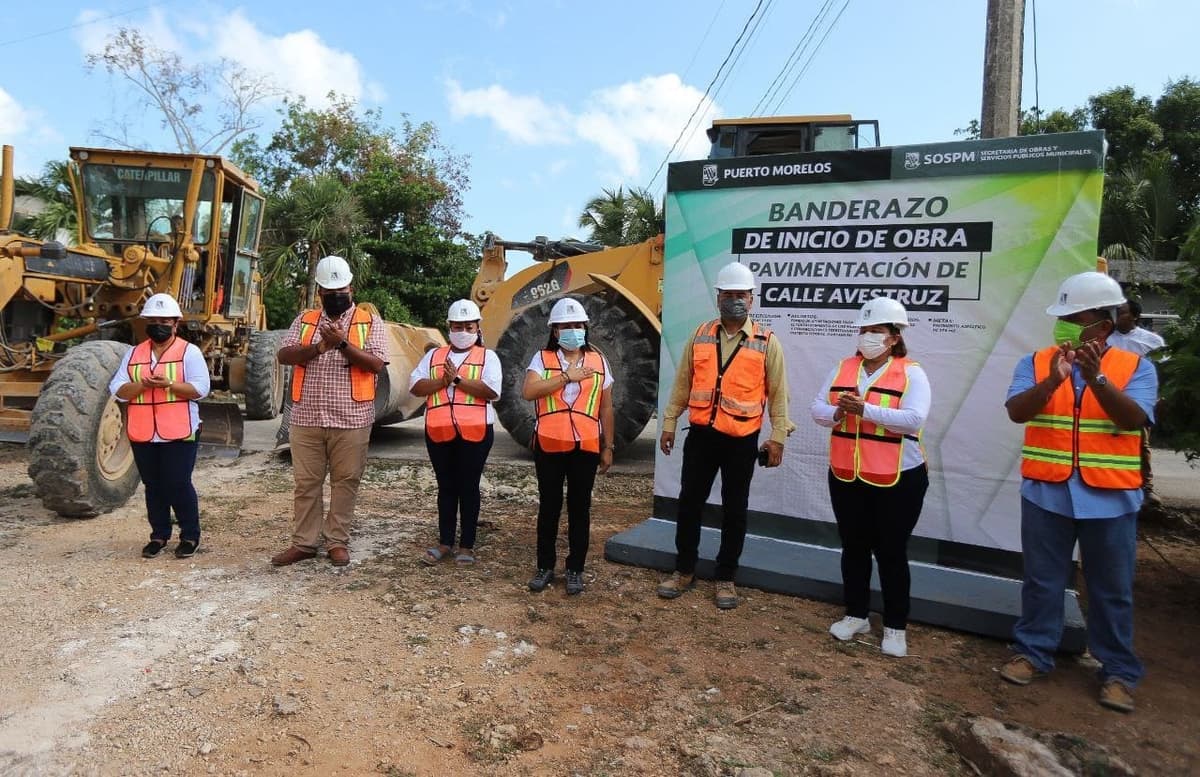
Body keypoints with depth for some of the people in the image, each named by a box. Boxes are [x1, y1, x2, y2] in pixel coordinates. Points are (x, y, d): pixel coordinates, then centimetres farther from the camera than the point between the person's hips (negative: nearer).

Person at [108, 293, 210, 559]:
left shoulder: (189, 352, -1)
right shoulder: (133, 354, 12)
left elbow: (201, 388, -9)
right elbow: (117, 390, 5)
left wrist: (169, 385, -23)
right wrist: (142, 385, -14)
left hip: (178, 433, -5)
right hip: (143, 434, 5)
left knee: (178, 485, -3)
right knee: (153, 486, 13)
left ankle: (190, 536, 11)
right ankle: (159, 535, 26)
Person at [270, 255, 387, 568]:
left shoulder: (369, 321, 2)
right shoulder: (304, 320, 11)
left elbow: (377, 364, -9)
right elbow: (284, 356, -1)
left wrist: (343, 344, -20)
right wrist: (319, 347, -16)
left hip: (351, 419, -2)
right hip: (307, 418, 3)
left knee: (345, 481, 5)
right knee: (306, 482, 9)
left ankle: (337, 541, 18)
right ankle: (304, 542, 20)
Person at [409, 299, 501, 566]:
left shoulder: (487, 356, 4)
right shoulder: (433, 355, 14)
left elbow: (492, 390, -12)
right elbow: (415, 386, 2)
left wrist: (458, 379, -13)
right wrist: (443, 381, -12)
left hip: (475, 432, -3)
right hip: (439, 432, 3)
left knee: (468, 487, 5)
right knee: (446, 487, 11)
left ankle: (467, 545, 15)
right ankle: (445, 542, 22)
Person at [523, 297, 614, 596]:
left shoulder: (598, 360, 7)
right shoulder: (542, 358, 2)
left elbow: (606, 408, 9)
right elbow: (528, 391, -16)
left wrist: (608, 447, 7)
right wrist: (566, 376, -17)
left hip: (586, 447, 1)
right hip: (549, 445, -1)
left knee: (580, 508, 7)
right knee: (549, 506, 9)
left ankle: (575, 570, 19)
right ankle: (545, 567, 23)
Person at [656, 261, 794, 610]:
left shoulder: (767, 342, -1)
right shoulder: (700, 336, 6)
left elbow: (778, 394, 0)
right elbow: (682, 385, 9)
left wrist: (778, 437, -5)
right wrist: (668, 423, 7)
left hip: (741, 440, -2)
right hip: (701, 435, 2)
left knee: (734, 510, 8)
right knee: (689, 503, 9)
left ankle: (726, 578, 23)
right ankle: (684, 570, 25)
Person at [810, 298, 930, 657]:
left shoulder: (911, 373, -7)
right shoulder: (843, 368, 6)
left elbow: (914, 419, -20)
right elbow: (817, 409, 3)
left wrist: (865, 409, -27)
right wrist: (838, 413, -19)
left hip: (897, 480, -4)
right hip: (846, 477, 4)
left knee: (891, 552, 6)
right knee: (853, 547, 14)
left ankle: (895, 627, 22)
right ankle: (856, 615, 31)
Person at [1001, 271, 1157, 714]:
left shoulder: (1136, 368, -1)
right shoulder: (1035, 363, 1)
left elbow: (1133, 419, -15)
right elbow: (1016, 411, -13)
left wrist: (1096, 378, -29)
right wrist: (1054, 381, -28)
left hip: (1110, 499, 0)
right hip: (1046, 494, 1)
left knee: (1112, 589, 12)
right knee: (1042, 581, 12)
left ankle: (1119, 671, 26)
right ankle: (1033, 653, 26)